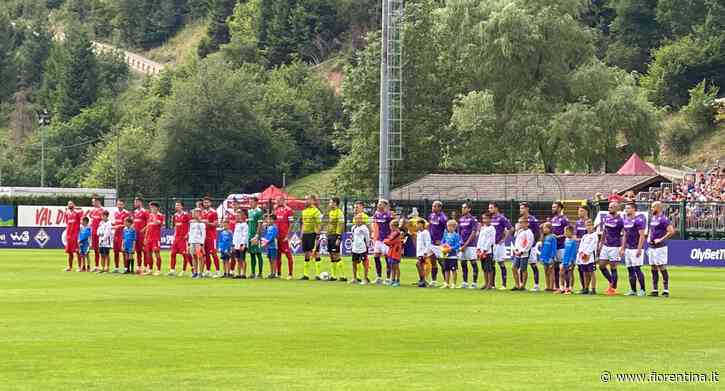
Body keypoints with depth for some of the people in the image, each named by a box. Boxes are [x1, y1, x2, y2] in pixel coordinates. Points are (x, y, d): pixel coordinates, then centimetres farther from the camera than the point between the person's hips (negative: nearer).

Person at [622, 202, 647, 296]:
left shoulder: (638, 220, -11)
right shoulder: (625, 220, 14)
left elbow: (641, 236, -15)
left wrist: (639, 249, -20)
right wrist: (623, 248, 18)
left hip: (636, 249, -8)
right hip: (628, 249, 8)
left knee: (637, 269, -9)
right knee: (630, 270, 8)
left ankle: (642, 290, -1)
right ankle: (633, 290, 12)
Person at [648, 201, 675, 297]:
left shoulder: (663, 219, -13)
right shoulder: (652, 218, 14)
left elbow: (671, 231, -20)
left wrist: (661, 239, -18)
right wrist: (649, 237, 12)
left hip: (660, 247, -9)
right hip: (652, 246, 9)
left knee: (662, 268, -7)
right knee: (653, 269, 10)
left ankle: (666, 290, -5)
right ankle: (655, 290, 14)